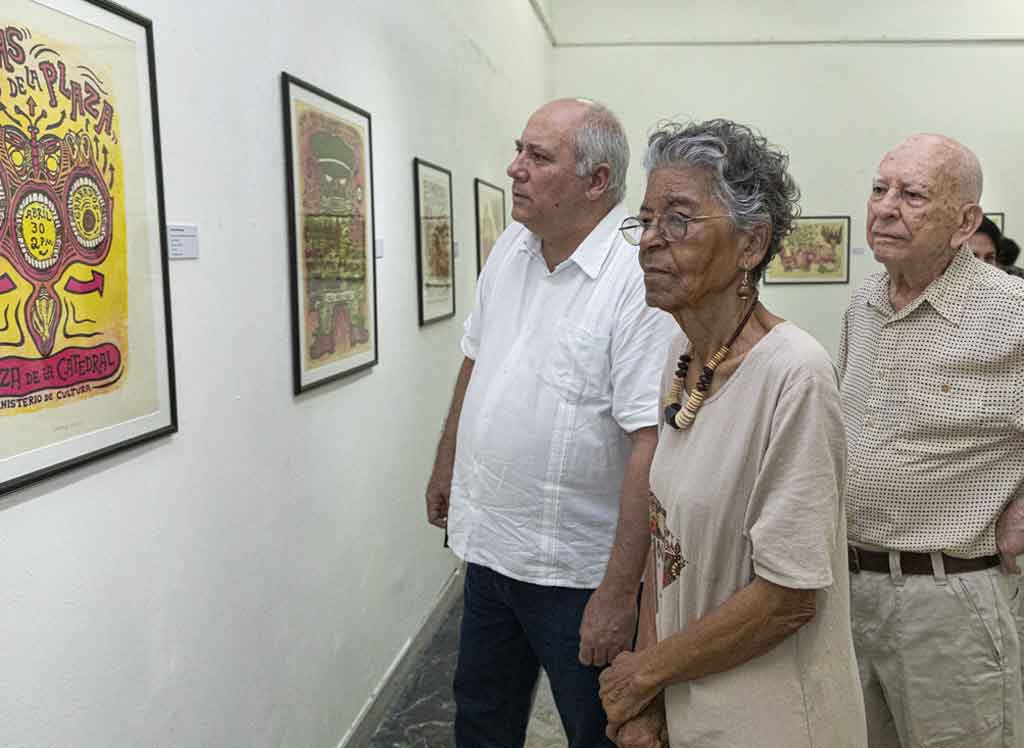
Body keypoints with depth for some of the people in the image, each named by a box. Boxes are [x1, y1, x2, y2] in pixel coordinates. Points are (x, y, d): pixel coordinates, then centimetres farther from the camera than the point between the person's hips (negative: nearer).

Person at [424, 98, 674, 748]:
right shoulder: (510, 250, 2)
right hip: (489, 547, 7)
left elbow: (650, 446, -26)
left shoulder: (638, 280, -23)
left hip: (577, 572, -7)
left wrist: (618, 591, -25)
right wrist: (446, 467, 21)